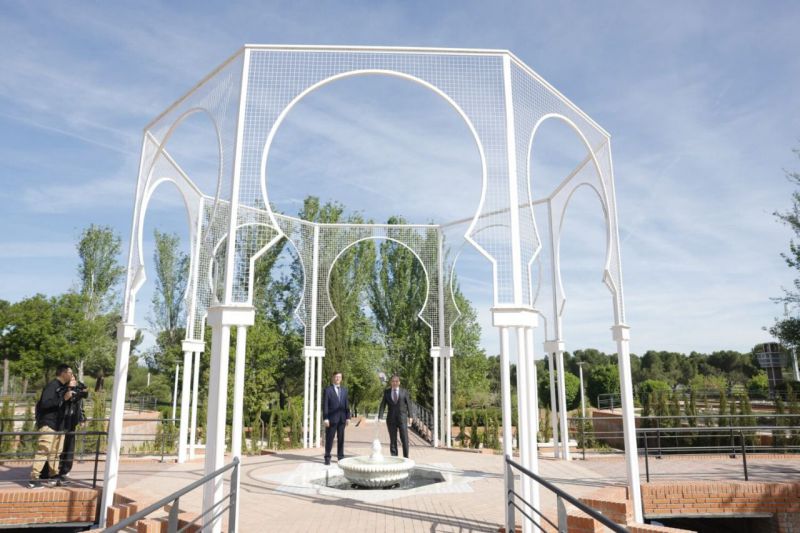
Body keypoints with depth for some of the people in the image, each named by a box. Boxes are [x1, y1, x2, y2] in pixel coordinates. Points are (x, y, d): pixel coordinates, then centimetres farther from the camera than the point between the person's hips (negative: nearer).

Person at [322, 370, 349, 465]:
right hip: (332, 418, -4)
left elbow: (346, 404, 13)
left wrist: (348, 417, 5)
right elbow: (325, 405, -5)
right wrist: (325, 418, -11)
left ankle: (340, 456, 16)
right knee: (329, 438, 1)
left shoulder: (344, 390, 13)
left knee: (341, 438, 8)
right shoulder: (328, 389, -1)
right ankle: (327, 457, 11)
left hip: (342, 418, 4)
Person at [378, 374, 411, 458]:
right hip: (391, 419, 1)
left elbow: (408, 404, 2)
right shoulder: (386, 392, 5)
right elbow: (383, 405, 0)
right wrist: (380, 417, -11)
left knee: (405, 439, -3)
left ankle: (406, 458, 7)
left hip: (402, 418, -1)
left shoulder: (404, 391, 3)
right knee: (393, 440, 5)